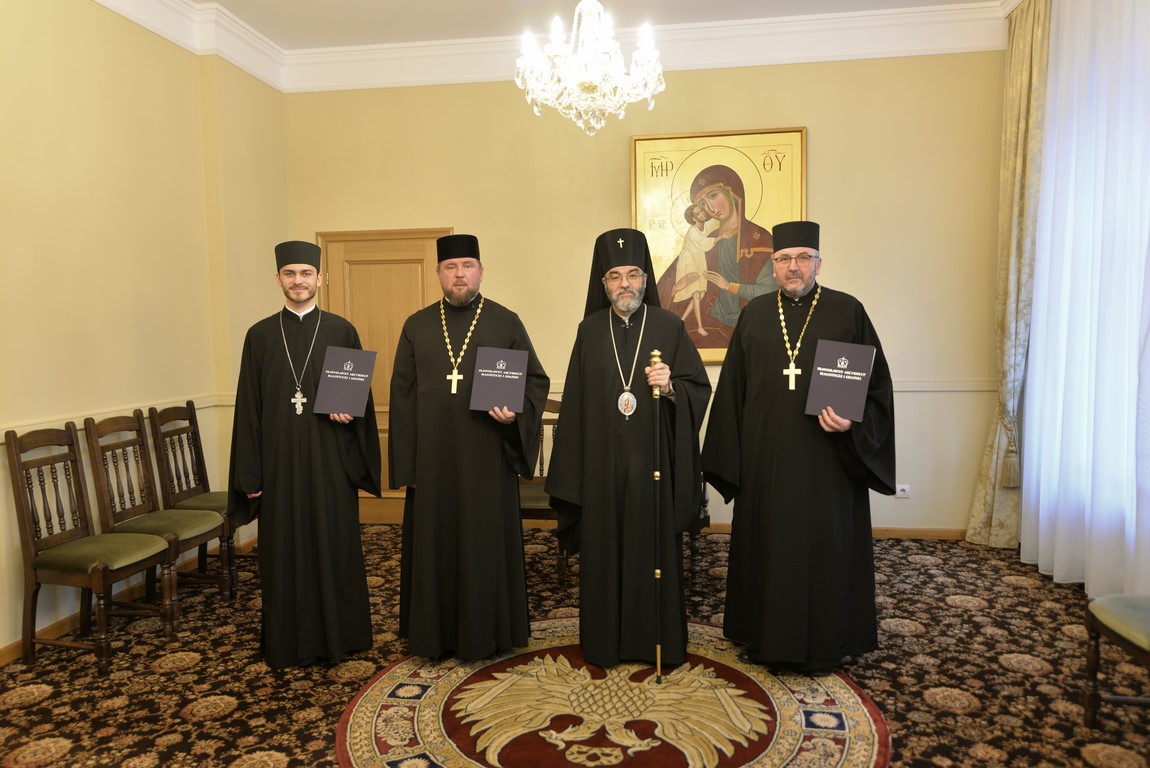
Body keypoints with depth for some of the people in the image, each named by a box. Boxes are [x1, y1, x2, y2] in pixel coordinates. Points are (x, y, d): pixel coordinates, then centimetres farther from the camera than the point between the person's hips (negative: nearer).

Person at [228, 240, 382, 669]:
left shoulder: (341, 332, 3)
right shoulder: (260, 336, 5)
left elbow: (361, 393, 7)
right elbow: (248, 408, 4)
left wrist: (349, 411, -16)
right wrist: (249, 473, 0)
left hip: (330, 461, -1)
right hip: (280, 461, 1)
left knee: (334, 547, 6)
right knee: (284, 551, 8)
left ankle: (336, 637, 22)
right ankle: (289, 642, 23)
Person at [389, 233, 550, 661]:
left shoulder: (506, 323, 3)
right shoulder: (417, 326, 8)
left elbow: (536, 379, 6)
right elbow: (401, 395, 6)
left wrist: (516, 411, -16)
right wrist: (405, 462, 1)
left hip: (486, 458, -2)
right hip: (432, 459, 2)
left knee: (487, 542, 5)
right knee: (434, 542, 9)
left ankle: (484, 634, 21)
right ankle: (435, 634, 24)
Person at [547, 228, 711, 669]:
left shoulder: (669, 326, 0)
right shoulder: (590, 330, 5)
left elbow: (699, 388, 1)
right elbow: (575, 402, 5)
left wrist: (670, 387, -21)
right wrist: (571, 474, 2)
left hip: (653, 461, -1)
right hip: (601, 463, 2)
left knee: (654, 547, 6)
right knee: (603, 549, 8)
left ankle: (657, 641, 22)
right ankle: (606, 641, 23)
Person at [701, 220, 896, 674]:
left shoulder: (848, 313, -1)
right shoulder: (754, 316, 6)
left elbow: (878, 384, 0)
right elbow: (731, 392, 7)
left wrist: (852, 421, -18)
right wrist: (731, 460, 4)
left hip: (827, 460, -2)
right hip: (766, 461, 2)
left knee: (825, 548, 7)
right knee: (768, 547, 10)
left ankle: (824, 643, 24)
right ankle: (767, 637, 27)